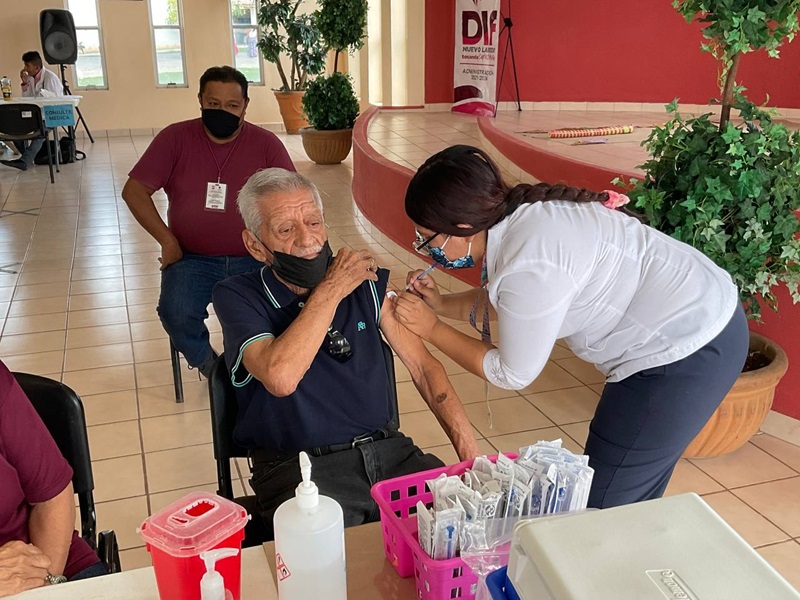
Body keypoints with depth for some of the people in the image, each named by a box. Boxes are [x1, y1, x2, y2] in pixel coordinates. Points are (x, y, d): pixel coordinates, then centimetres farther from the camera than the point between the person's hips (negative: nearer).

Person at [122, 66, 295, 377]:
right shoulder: (175, 138, 1)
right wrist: (167, 240, -8)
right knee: (176, 314, -27)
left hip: (252, 259, 0)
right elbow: (134, 191, 0)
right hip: (192, 258, 0)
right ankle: (207, 363, 7)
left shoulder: (266, 144, 1)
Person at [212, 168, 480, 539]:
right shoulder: (237, 296, -4)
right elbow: (281, 377, -23)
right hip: (299, 468, -4)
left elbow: (423, 365, 10)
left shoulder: (365, 281, 7)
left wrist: (470, 453, 0)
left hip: (386, 449, 4)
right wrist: (331, 290, -14)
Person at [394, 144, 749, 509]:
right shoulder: (522, 214, -1)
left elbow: (511, 375, -14)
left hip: (685, 354, -9)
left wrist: (431, 329, -7)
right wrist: (441, 304, 3)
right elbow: (501, 301, 17)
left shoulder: (529, 266, -29)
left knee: (603, 509, 2)